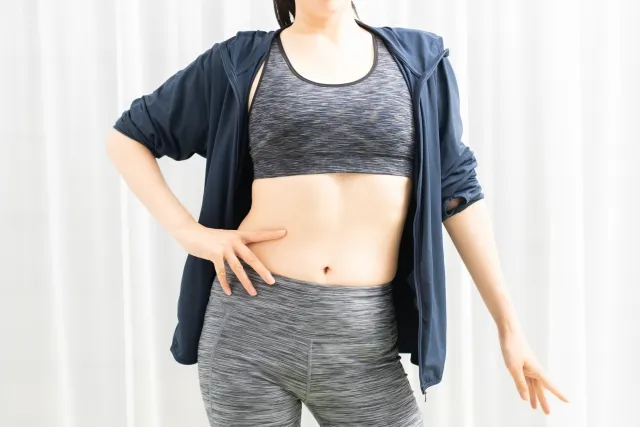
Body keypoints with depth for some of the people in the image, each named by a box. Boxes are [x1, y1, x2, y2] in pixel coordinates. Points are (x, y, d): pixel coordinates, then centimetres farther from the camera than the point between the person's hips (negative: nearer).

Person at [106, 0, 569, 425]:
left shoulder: (417, 59, 8)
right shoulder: (243, 60, 4)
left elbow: (456, 188, 7)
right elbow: (128, 138, 11)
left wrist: (509, 325, 5)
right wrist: (189, 232, -3)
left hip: (365, 337, 1)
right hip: (252, 323, -1)